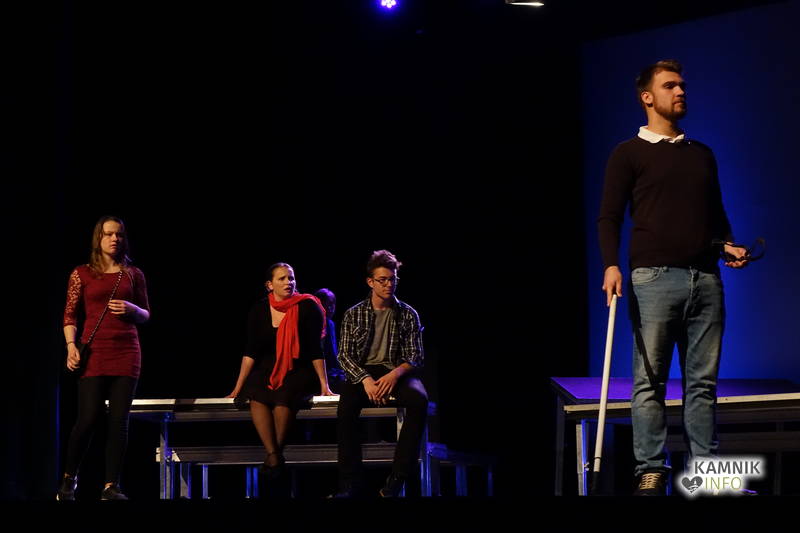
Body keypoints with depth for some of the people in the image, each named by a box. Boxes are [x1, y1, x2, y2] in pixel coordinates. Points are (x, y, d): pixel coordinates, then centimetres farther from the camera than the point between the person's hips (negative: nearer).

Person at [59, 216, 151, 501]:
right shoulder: (82, 274, 4)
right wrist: (71, 346, -11)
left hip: (127, 352, 2)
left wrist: (132, 309, -6)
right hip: (95, 352, -2)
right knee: (88, 418, -8)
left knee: (119, 420, -2)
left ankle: (111, 486, 2)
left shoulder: (133, 274, 10)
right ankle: (69, 477, 13)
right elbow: (70, 315, 3)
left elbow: (145, 315, 16)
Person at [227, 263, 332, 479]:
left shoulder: (307, 307, -4)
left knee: (284, 396, -34)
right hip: (269, 369, 3)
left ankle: (275, 455, -23)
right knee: (256, 396, -30)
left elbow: (315, 350, -4)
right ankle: (273, 455, -34)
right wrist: (238, 386, -4)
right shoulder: (260, 311, 3)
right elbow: (251, 352, 2)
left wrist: (324, 384, -9)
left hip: (300, 371, -3)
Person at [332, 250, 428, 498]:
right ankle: (351, 483, -31)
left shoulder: (408, 315, 9)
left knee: (419, 398, -35)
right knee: (346, 405, -35)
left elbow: (416, 357, 4)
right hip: (362, 373, 0)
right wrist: (365, 379, -17)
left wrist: (395, 374, -18)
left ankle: (397, 481, -35)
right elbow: (345, 355, 2)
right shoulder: (353, 315, 9)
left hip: (397, 372, 0)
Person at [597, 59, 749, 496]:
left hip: (705, 279, 5)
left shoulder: (702, 155, 21)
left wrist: (728, 245, 6)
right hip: (655, 278, -4)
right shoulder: (629, 154, 6)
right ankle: (651, 472, -3)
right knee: (650, 380, -5)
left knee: (703, 379, 3)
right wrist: (611, 265, -16)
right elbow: (609, 217, -1)